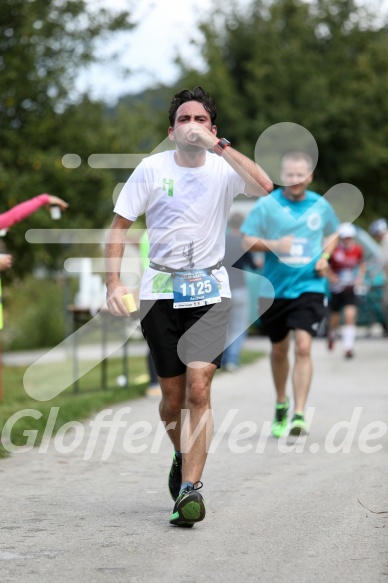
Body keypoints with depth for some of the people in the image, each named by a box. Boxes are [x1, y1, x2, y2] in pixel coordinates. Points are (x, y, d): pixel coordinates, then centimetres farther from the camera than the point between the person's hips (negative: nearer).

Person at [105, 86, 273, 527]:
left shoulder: (223, 167, -2)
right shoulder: (153, 168, -1)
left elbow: (265, 187, -22)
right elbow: (119, 225, 3)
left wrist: (219, 145, -24)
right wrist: (113, 282, -8)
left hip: (209, 290, -1)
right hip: (160, 291, 1)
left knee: (198, 387, -16)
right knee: (172, 395, 5)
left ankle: (190, 488, -15)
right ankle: (183, 457, 36)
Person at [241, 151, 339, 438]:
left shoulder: (321, 206, 1)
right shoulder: (267, 205, -5)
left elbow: (332, 233, 20)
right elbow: (247, 240, -3)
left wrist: (325, 257, 1)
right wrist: (273, 245, -21)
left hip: (309, 288, -1)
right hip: (275, 289, 1)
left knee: (303, 347, -16)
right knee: (279, 350, 15)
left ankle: (299, 415, -15)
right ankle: (281, 403, 39)